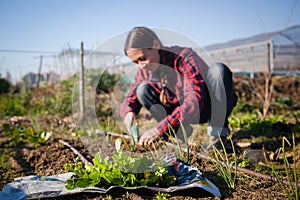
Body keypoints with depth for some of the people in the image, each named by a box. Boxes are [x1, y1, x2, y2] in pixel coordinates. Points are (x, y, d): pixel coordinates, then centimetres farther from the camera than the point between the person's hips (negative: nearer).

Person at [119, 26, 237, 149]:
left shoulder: (185, 57, -28)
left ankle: (218, 134, -26)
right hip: (183, 111, 5)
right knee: (143, 89, -15)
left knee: (218, 69, -34)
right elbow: (129, 101, -4)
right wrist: (128, 113, -30)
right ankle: (180, 132, -9)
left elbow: (195, 101, -40)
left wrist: (160, 129, -46)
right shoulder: (144, 71, -9)